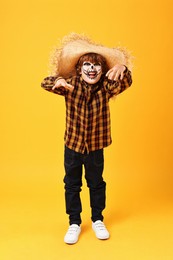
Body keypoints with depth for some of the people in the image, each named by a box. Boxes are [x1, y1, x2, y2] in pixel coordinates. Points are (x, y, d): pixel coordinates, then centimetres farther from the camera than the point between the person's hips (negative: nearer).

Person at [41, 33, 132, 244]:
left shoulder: (106, 88, -11)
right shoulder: (71, 85, -10)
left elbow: (125, 83, -27)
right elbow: (45, 83, -18)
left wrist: (122, 68, -50)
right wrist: (58, 81, -41)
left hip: (95, 146, 0)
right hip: (72, 145, 0)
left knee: (96, 184, 14)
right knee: (72, 184, 11)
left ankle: (97, 220, 35)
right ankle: (74, 223, 29)